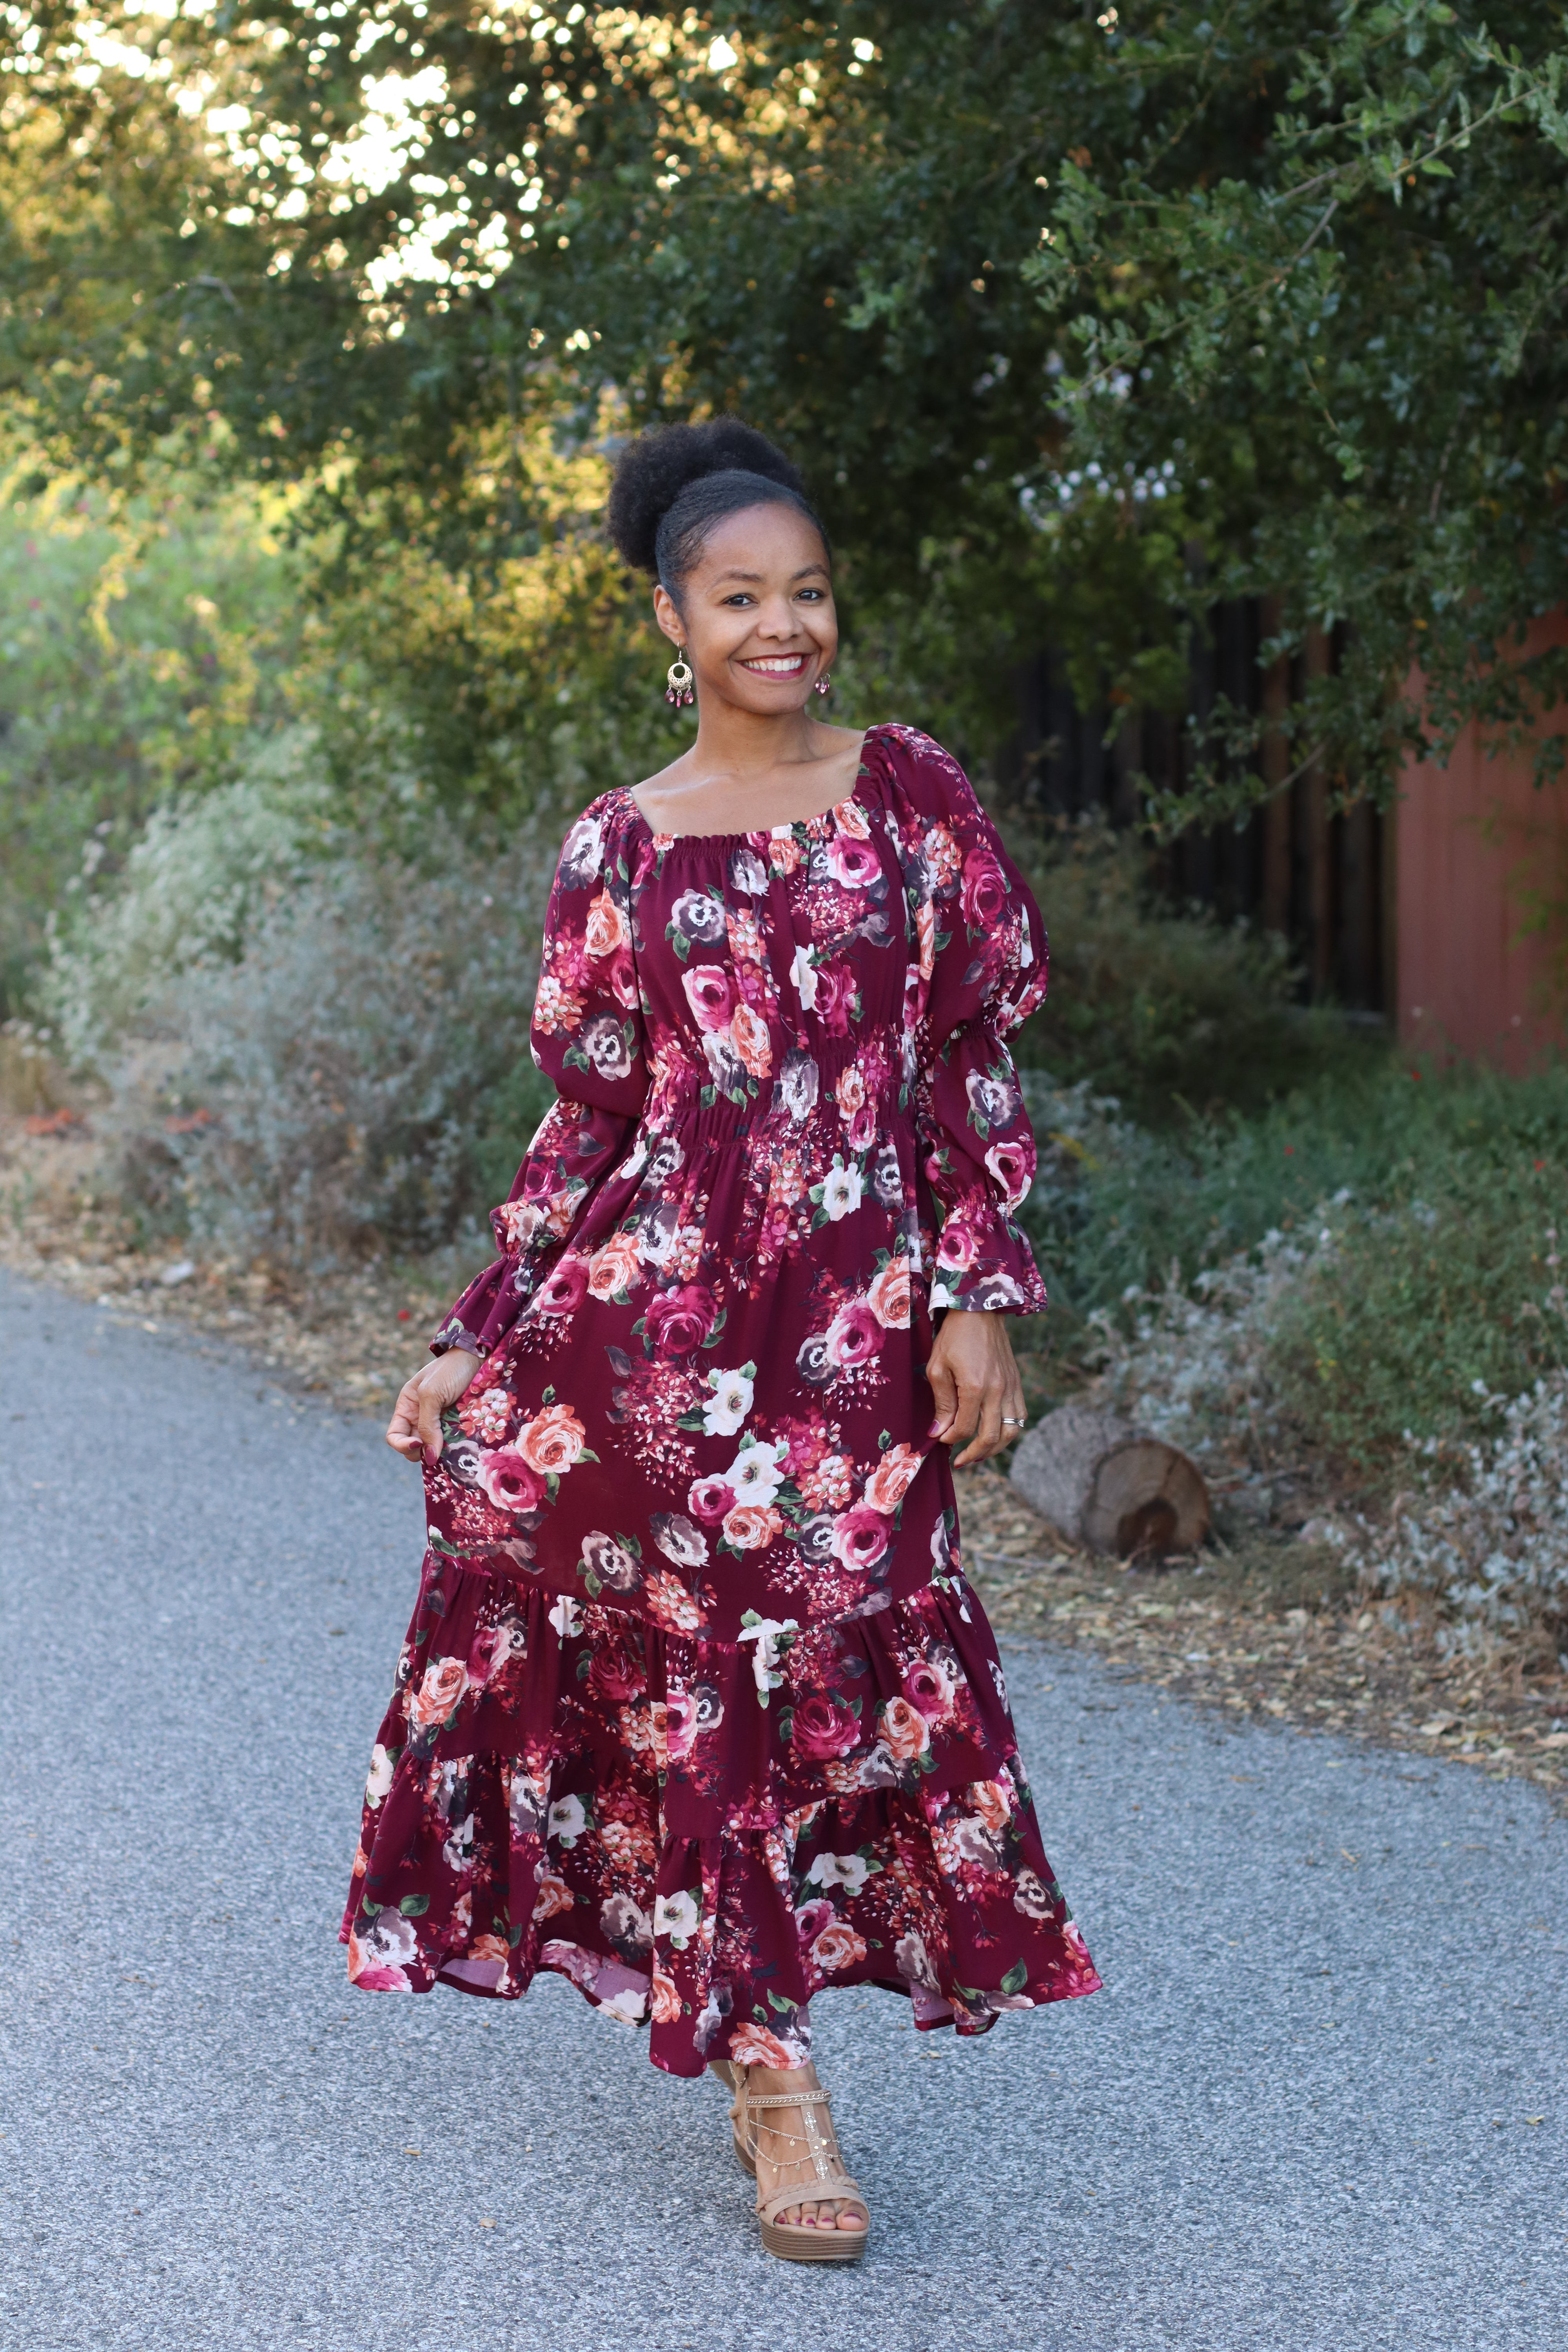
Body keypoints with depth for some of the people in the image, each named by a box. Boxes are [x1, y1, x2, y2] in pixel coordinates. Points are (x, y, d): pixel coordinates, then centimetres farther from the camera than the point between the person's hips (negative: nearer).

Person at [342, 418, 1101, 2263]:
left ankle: (760, 2040, 22)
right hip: (653, 1310, 0)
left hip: (853, 1329, 0)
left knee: (834, 1657, 2)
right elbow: (586, 1126, 9)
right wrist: (474, 1342, 6)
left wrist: (978, 1299, -4)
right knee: (697, 1666, 1)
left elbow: (974, 1067, 3)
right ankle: (770, 2067, 14)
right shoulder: (616, 848, 6)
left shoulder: (910, 793, 6)